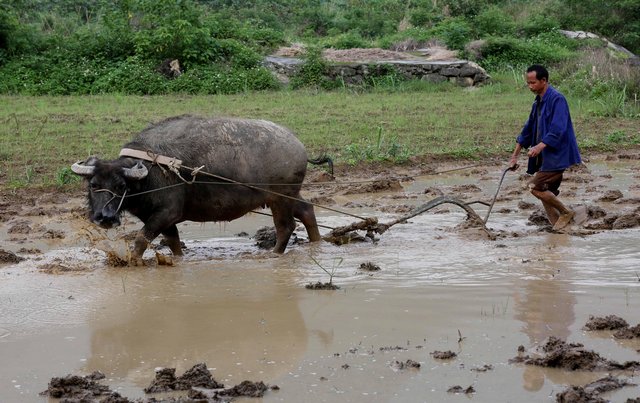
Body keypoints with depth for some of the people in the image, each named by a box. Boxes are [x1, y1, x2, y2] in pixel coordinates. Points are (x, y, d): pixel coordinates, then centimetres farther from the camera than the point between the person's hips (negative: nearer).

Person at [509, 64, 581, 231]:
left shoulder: (557, 99, -14)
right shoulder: (538, 102, 15)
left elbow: (558, 130, -25)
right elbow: (528, 130, 21)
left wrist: (540, 146, -35)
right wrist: (515, 155, 20)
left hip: (557, 155, -9)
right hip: (546, 157, 9)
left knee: (535, 187, -14)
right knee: (546, 192, 7)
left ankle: (566, 213, -1)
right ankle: (557, 226, 11)